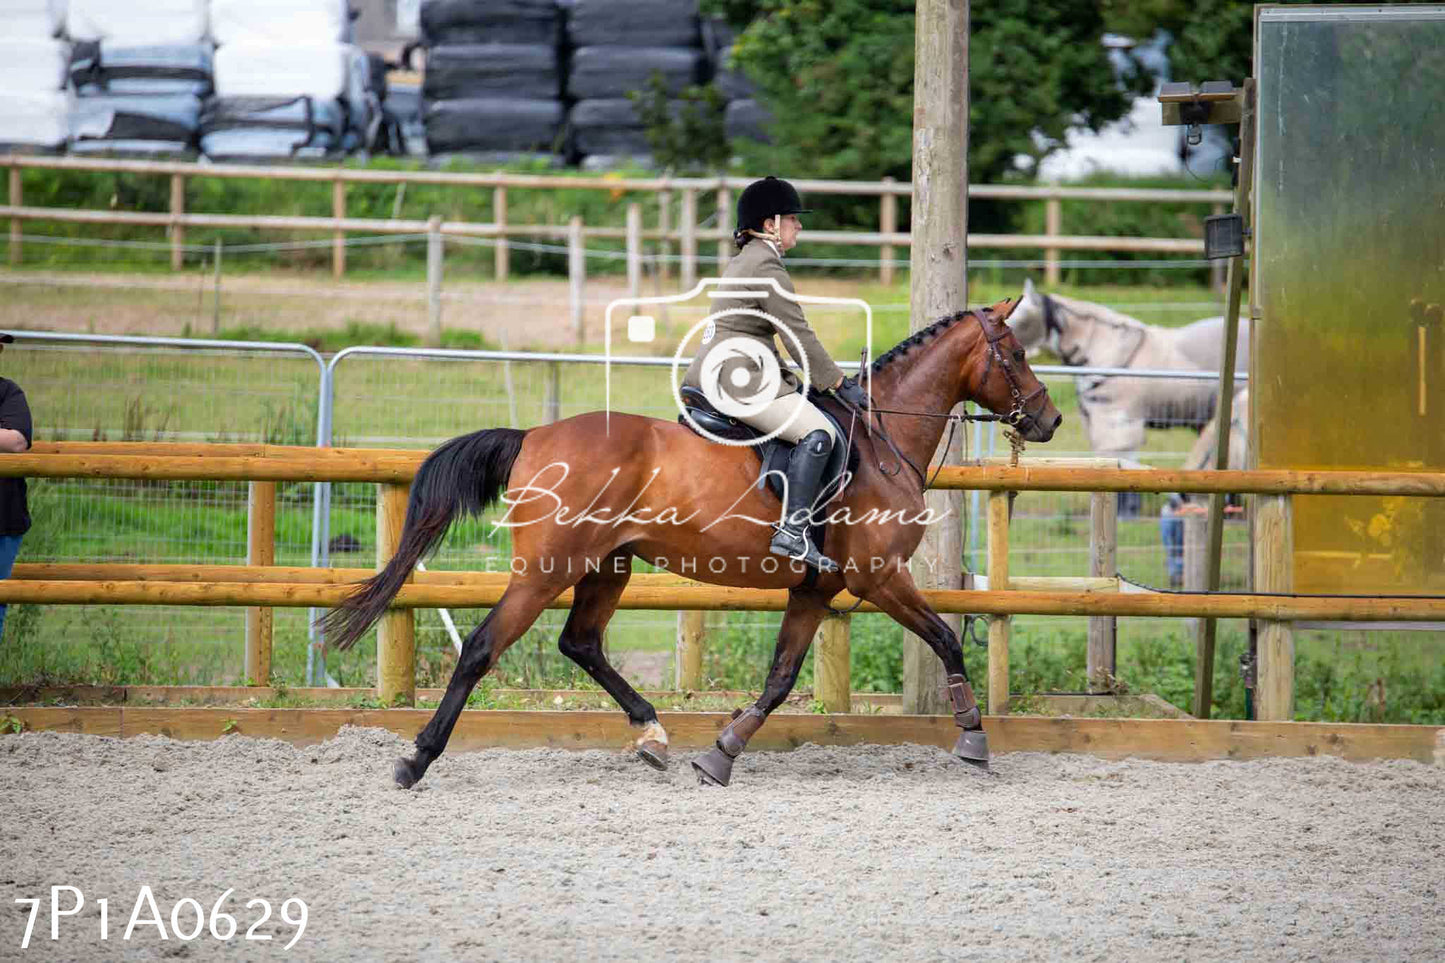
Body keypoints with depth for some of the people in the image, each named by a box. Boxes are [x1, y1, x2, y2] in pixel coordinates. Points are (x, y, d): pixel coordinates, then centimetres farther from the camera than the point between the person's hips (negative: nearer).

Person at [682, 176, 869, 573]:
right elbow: (798, 335, -14)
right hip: (736, 380, -11)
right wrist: (839, 383, -9)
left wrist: (788, 379, 22)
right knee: (818, 432, -22)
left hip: (710, 376, 11)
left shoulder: (743, 261, 20)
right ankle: (792, 531, -31)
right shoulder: (766, 267, -12)